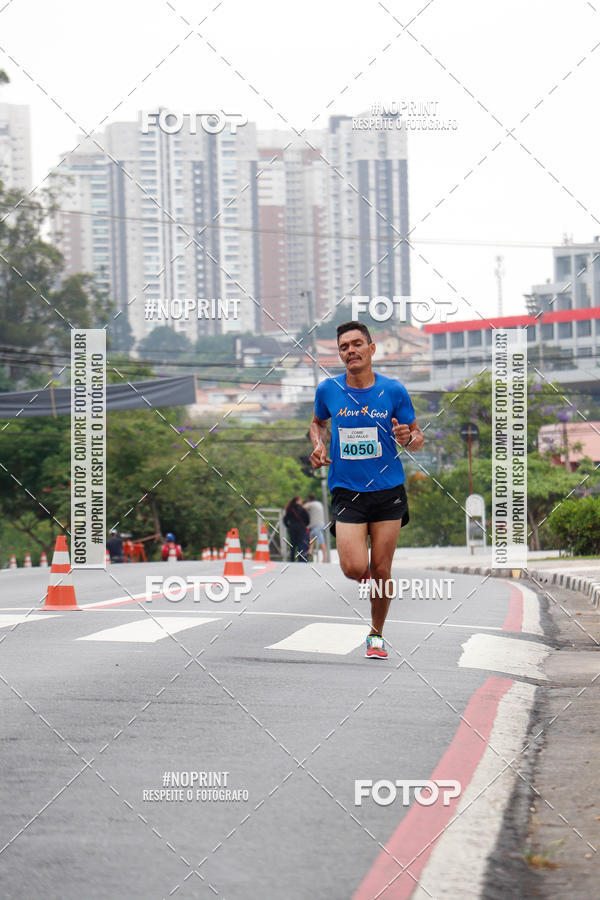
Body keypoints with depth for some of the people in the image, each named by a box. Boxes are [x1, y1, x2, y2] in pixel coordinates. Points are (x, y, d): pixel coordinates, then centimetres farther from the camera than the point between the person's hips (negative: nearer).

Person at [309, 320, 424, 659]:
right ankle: (366, 576, 22)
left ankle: (377, 634, 24)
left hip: (388, 491, 0)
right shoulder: (328, 390, 0)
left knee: (381, 571, 3)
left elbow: (418, 437, 5)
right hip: (346, 490, 0)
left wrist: (409, 438, -18)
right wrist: (318, 446, 1)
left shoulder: (393, 390, -3)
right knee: (354, 568, -16)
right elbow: (318, 422, 21)